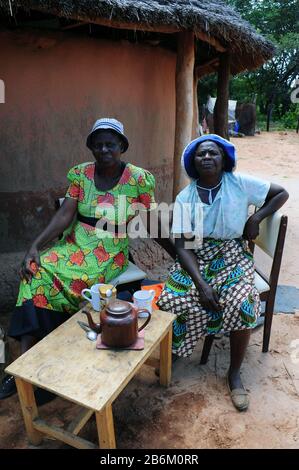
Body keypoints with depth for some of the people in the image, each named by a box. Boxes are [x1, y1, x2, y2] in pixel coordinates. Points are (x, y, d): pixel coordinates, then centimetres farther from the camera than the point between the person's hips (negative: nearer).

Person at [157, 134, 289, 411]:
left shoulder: (240, 184, -3)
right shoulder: (185, 198, -3)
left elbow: (282, 193, 7)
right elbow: (183, 246, -9)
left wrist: (256, 218, -7)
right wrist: (201, 284, -21)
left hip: (231, 257, -1)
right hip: (195, 259, 1)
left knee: (241, 304, -28)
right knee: (172, 299, -24)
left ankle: (234, 373, -3)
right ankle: (169, 352, 8)